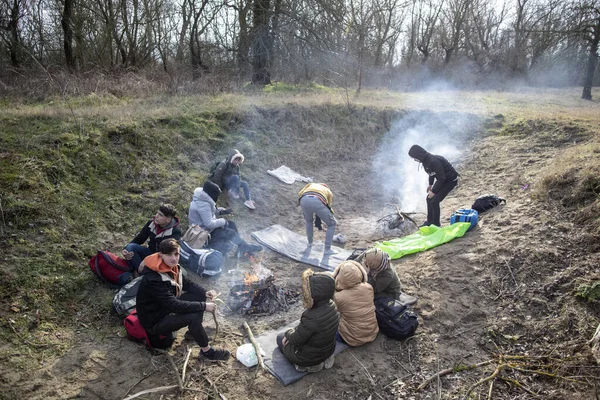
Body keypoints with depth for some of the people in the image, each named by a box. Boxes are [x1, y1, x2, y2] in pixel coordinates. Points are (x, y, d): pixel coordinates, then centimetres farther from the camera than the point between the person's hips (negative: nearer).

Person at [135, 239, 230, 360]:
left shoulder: (173, 267, -7)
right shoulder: (153, 279, -32)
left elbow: (188, 283, 6)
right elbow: (174, 305, -33)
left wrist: (205, 293, -13)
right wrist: (203, 306, -29)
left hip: (167, 308, 8)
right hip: (154, 321, -8)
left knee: (200, 296, -4)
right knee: (194, 316, -27)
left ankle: (193, 331, 13)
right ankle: (206, 350, -6)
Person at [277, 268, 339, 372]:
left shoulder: (312, 317, -39)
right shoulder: (331, 305, -15)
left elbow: (295, 339, -21)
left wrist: (288, 333, -1)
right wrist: (294, 333, 2)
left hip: (308, 360, -7)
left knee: (280, 337, 19)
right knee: (291, 334, 30)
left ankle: (304, 365, 16)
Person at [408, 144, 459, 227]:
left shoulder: (433, 161, -32)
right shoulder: (425, 160, -4)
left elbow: (441, 178, -27)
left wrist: (434, 191, -20)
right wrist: (430, 184, 9)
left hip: (450, 180, -9)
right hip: (441, 179, 9)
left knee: (434, 201, -13)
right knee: (429, 199, 8)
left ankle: (436, 224, 1)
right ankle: (430, 222, 20)